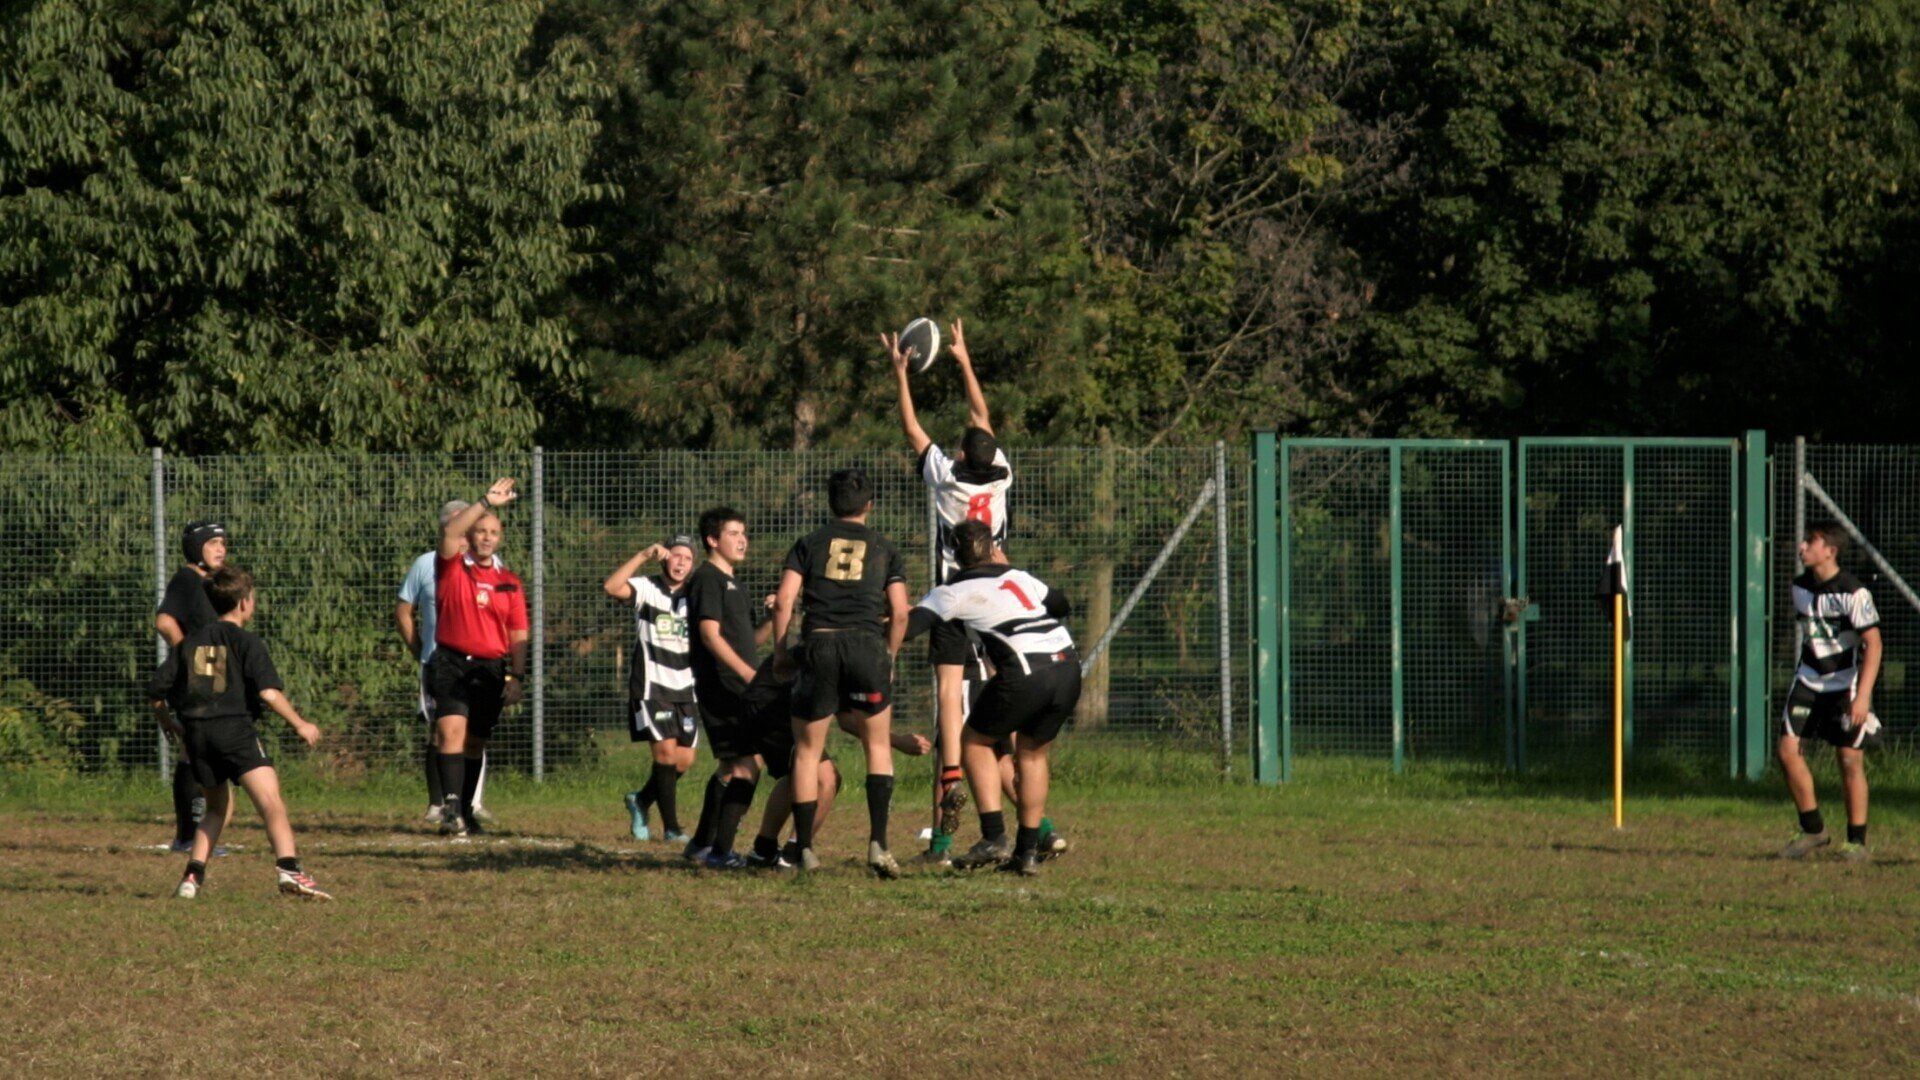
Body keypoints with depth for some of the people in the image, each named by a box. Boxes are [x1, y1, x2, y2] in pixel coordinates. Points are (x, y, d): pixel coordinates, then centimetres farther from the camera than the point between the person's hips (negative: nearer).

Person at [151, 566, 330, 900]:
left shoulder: (189, 644, 17)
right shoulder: (247, 643, 2)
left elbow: (156, 691, 16)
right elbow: (269, 692, -10)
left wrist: (173, 726, 33)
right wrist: (299, 725, 1)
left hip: (196, 733, 5)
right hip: (235, 729, -5)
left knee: (217, 806, 24)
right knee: (271, 802, -16)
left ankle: (193, 876, 15)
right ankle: (288, 868, -36)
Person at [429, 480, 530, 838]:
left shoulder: (509, 581, 10)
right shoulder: (452, 567, 2)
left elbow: (518, 636, 11)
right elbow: (449, 532, -19)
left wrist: (517, 677, 0)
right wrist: (486, 502, -22)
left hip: (491, 670, 4)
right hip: (451, 664, -4)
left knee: (475, 742, 10)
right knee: (452, 731, -20)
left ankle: (464, 812, 21)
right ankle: (451, 805, -29)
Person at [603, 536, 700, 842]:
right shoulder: (647, 589, -3)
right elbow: (611, 587, -22)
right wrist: (644, 555, -25)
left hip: (684, 688, 5)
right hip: (650, 687, -5)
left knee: (684, 759, 3)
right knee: (666, 750, -15)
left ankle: (641, 800, 28)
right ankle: (671, 827, -9)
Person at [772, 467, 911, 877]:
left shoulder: (809, 543, 15)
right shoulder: (884, 548, 17)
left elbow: (784, 600, 4)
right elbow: (899, 612, 8)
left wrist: (780, 650, 12)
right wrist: (888, 658, 19)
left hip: (820, 644, 0)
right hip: (868, 644, 0)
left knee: (807, 753, 9)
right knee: (878, 746, 10)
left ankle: (805, 849, 5)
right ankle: (878, 843, -5)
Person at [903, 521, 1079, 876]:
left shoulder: (955, 591, 8)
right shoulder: (1018, 577, 23)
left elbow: (908, 625, 0)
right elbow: (1061, 607, 39)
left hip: (1026, 672, -5)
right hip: (1068, 667, 5)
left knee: (975, 743, 15)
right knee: (1032, 753, 22)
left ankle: (994, 837, 3)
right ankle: (1028, 850, 18)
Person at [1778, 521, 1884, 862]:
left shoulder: (1853, 593, -18)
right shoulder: (1800, 587, 2)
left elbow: (1873, 644, -18)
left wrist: (1862, 696, -24)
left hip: (1847, 681, -6)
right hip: (1810, 679, 6)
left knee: (1850, 758, -5)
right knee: (1788, 749, -5)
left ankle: (1857, 841, 7)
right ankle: (1813, 830, 8)